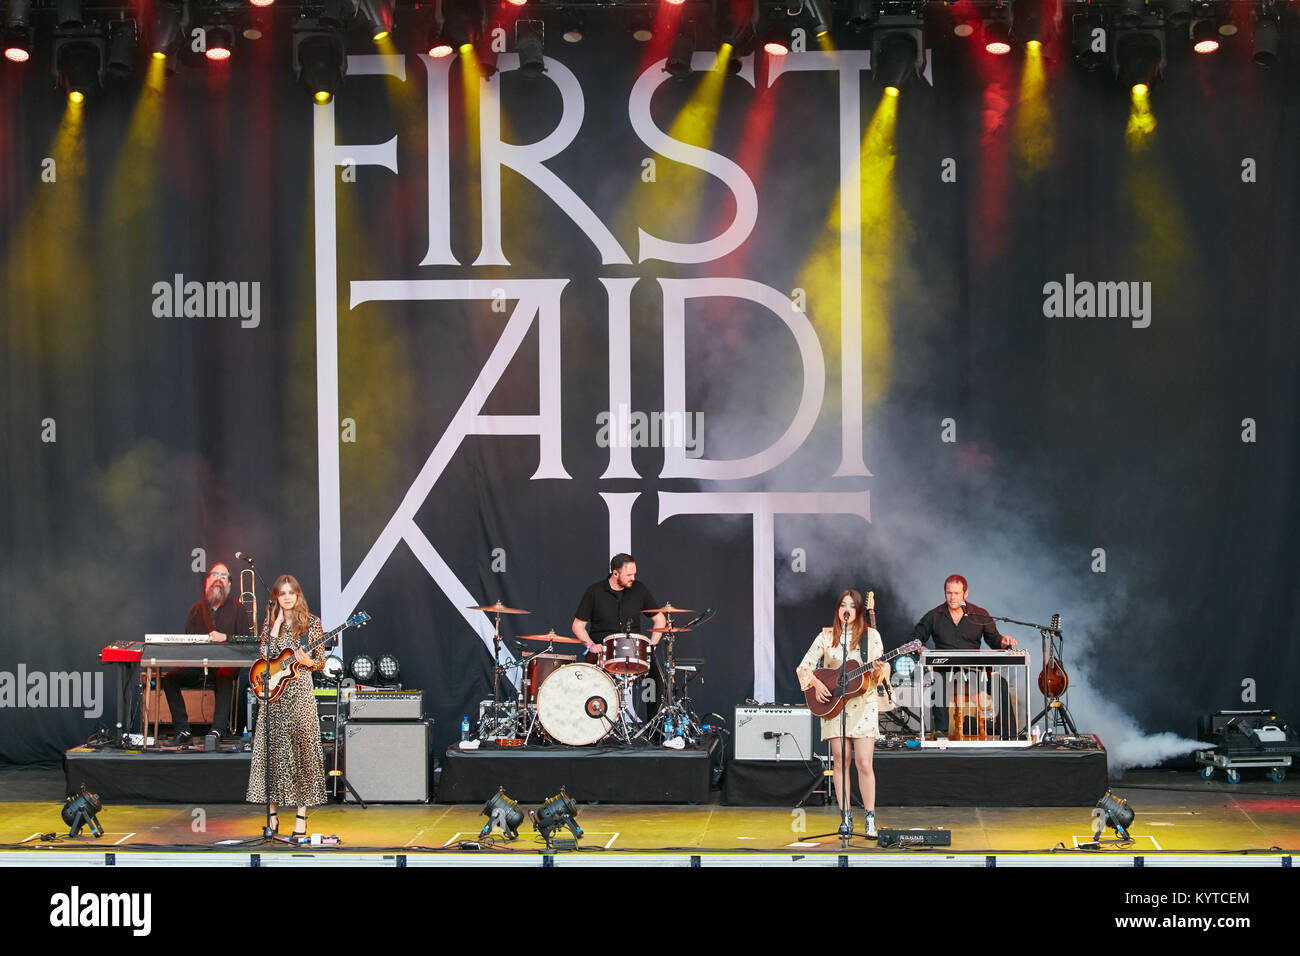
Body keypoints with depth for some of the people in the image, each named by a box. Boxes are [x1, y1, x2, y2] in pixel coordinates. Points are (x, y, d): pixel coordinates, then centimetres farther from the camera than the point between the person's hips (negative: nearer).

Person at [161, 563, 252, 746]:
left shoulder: (237, 609, 8)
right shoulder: (197, 609, 17)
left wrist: (225, 637, -15)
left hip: (225, 664, -4)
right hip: (197, 665, 4)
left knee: (225, 677, -38)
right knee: (170, 678, -21)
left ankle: (217, 731, -40)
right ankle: (182, 730, -20)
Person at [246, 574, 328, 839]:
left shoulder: (311, 623, 4)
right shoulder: (270, 624, 10)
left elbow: (321, 662, 5)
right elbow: (265, 659, -2)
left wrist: (307, 661, -16)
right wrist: (276, 627, -7)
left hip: (300, 693, -2)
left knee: (303, 748, -5)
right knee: (273, 749, 1)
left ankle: (301, 815, -2)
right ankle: (273, 812, 7)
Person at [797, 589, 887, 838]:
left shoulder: (871, 635, 3)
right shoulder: (826, 636, 5)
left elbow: (881, 671, 1)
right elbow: (804, 666, 6)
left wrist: (878, 670, -21)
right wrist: (816, 684, -11)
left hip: (863, 704, -2)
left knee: (864, 763, -8)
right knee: (841, 761, 1)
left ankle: (870, 818, -1)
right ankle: (846, 816, 7)